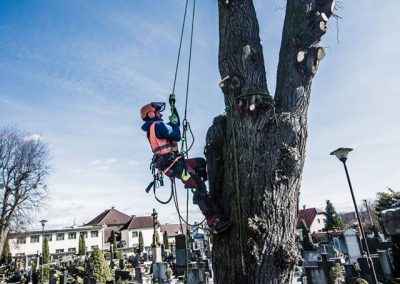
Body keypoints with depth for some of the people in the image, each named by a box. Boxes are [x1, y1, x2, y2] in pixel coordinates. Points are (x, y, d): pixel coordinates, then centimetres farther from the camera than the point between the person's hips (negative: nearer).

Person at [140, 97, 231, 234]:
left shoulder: (152, 128, 20)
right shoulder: (157, 125, -11)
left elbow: (175, 122, 29)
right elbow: (177, 136, -16)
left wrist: (173, 105, 32)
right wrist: (174, 123, 1)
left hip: (171, 163, 10)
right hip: (174, 164, -10)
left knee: (201, 162, 29)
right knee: (200, 189, -16)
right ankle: (214, 223, -17)